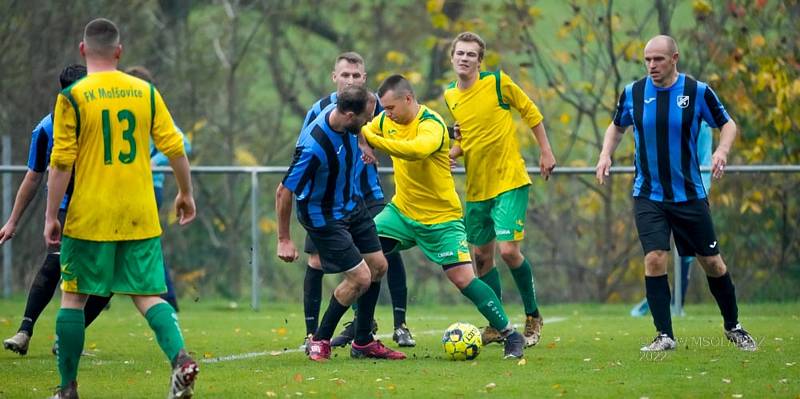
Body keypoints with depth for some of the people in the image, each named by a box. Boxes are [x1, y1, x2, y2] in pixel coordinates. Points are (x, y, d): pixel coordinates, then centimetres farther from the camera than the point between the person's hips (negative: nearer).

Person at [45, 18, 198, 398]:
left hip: (89, 217, -3)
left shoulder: (72, 97, -6)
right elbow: (175, 148, 3)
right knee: (148, 295, 7)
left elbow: (61, 163, -8)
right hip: (140, 217, 3)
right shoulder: (145, 92, 4)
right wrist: (185, 193, 18)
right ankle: (180, 357, -18)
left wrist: (51, 216, -1)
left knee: (74, 297, 10)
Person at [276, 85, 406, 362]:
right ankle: (320, 341, 9)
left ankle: (363, 342, 23)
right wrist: (284, 240, -19)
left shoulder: (341, 111, -14)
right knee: (360, 278, -10)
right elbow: (284, 191, -26)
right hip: (324, 217, -8)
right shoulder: (314, 146, -36)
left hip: (352, 203, 8)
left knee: (378, 266, 10)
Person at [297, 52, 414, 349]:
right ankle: (311, 334, 8)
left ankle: (401, 326, -4)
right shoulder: (320, 110, -9)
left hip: (368, 195, 0)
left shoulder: (373, 105, -6)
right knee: (316, 262, -4)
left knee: (390, 252, -14)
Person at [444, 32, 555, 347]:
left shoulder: (498, 83, -10)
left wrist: (546, 152, 1)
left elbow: (530, 111, 1)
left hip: (509, 181, -6)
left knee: (508, 250, -15)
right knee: (482, 256, 8)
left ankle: (533, 316, 5)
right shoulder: (450, 96, 5)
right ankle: (496, 326, 22)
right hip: (476, 188, 6)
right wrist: (451, 153, -5)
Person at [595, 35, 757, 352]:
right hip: (648, 195, 0)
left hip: (689, 193, 0)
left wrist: (722, 150, -15)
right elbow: (617, 126, 17)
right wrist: (606, 154, 0)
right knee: (654, 259, -14)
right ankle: (664, 336, -4)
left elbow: (727, 124, 4)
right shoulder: (632, 93, -2)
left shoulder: (698, 92, -7)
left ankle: (733, 326, 26)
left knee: (712, 263, 6)